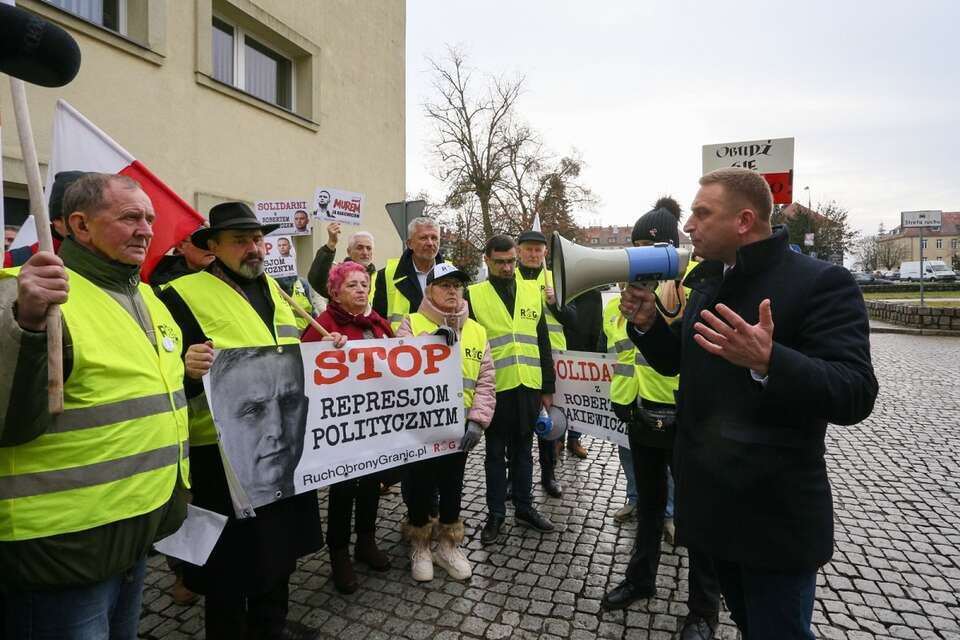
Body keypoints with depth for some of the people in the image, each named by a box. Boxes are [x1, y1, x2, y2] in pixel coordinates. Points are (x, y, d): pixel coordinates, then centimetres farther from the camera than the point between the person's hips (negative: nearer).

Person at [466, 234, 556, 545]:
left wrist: (548, 387, 7)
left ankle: (524, 507, 32)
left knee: (523, 449, 16)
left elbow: (543, 342, 8)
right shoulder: (474, 295, -3)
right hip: (495, 388, -3)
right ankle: (495, 514, 24)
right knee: (496, 452, 10)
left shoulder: (532, 290, 7)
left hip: (529, 386, 3)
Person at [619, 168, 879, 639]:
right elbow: (678, 361, 15)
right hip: (713, 500, 7)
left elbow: (855, 396, -24)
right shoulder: (707, 281, 8)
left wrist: (767, 361, -41)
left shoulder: (821, 283, -16)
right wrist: (646, 323, -4)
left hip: (775, 515, -7)